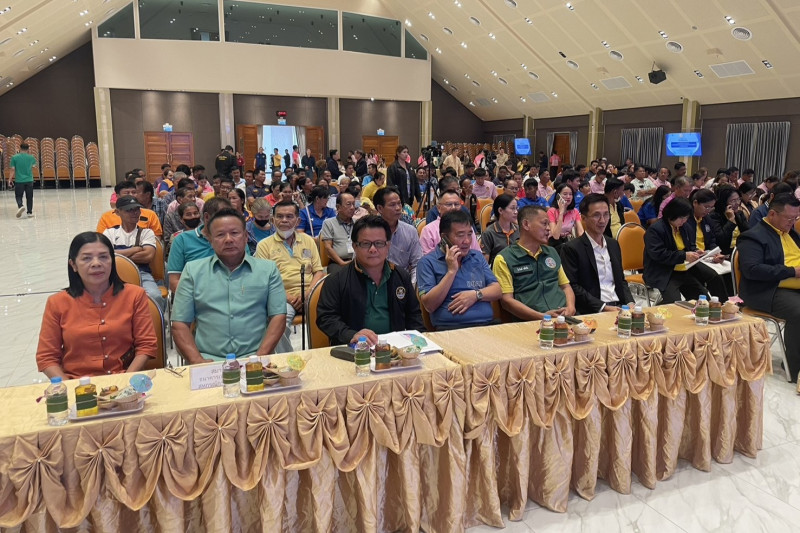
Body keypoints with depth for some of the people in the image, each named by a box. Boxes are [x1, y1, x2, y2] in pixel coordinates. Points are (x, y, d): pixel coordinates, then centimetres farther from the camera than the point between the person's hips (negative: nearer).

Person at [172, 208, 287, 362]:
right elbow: (179, 324, 8)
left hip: (253, 359, 0)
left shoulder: (268, 269, 10)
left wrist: (260, 358, -9)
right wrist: (197, 361, -7)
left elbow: (278, 316, 4)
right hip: (208, 360, 0)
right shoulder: (192, 270, 11)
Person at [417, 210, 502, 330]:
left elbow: (497, 291, 15)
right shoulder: (427, 262, 5)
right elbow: (429, 305, -5)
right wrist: (451, 271, -7)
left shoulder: (477, 257, 21)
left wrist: (476, 295, -6)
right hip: (450, 328, -4)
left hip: (487, 324, 4)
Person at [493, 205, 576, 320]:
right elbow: (506, 300, -7)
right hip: (531, 322, -5)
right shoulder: (504, 259, 1)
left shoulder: (552, 252, 24)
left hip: (564, 318, 6)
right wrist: (542, 316, -17)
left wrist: (570, 307, 3)